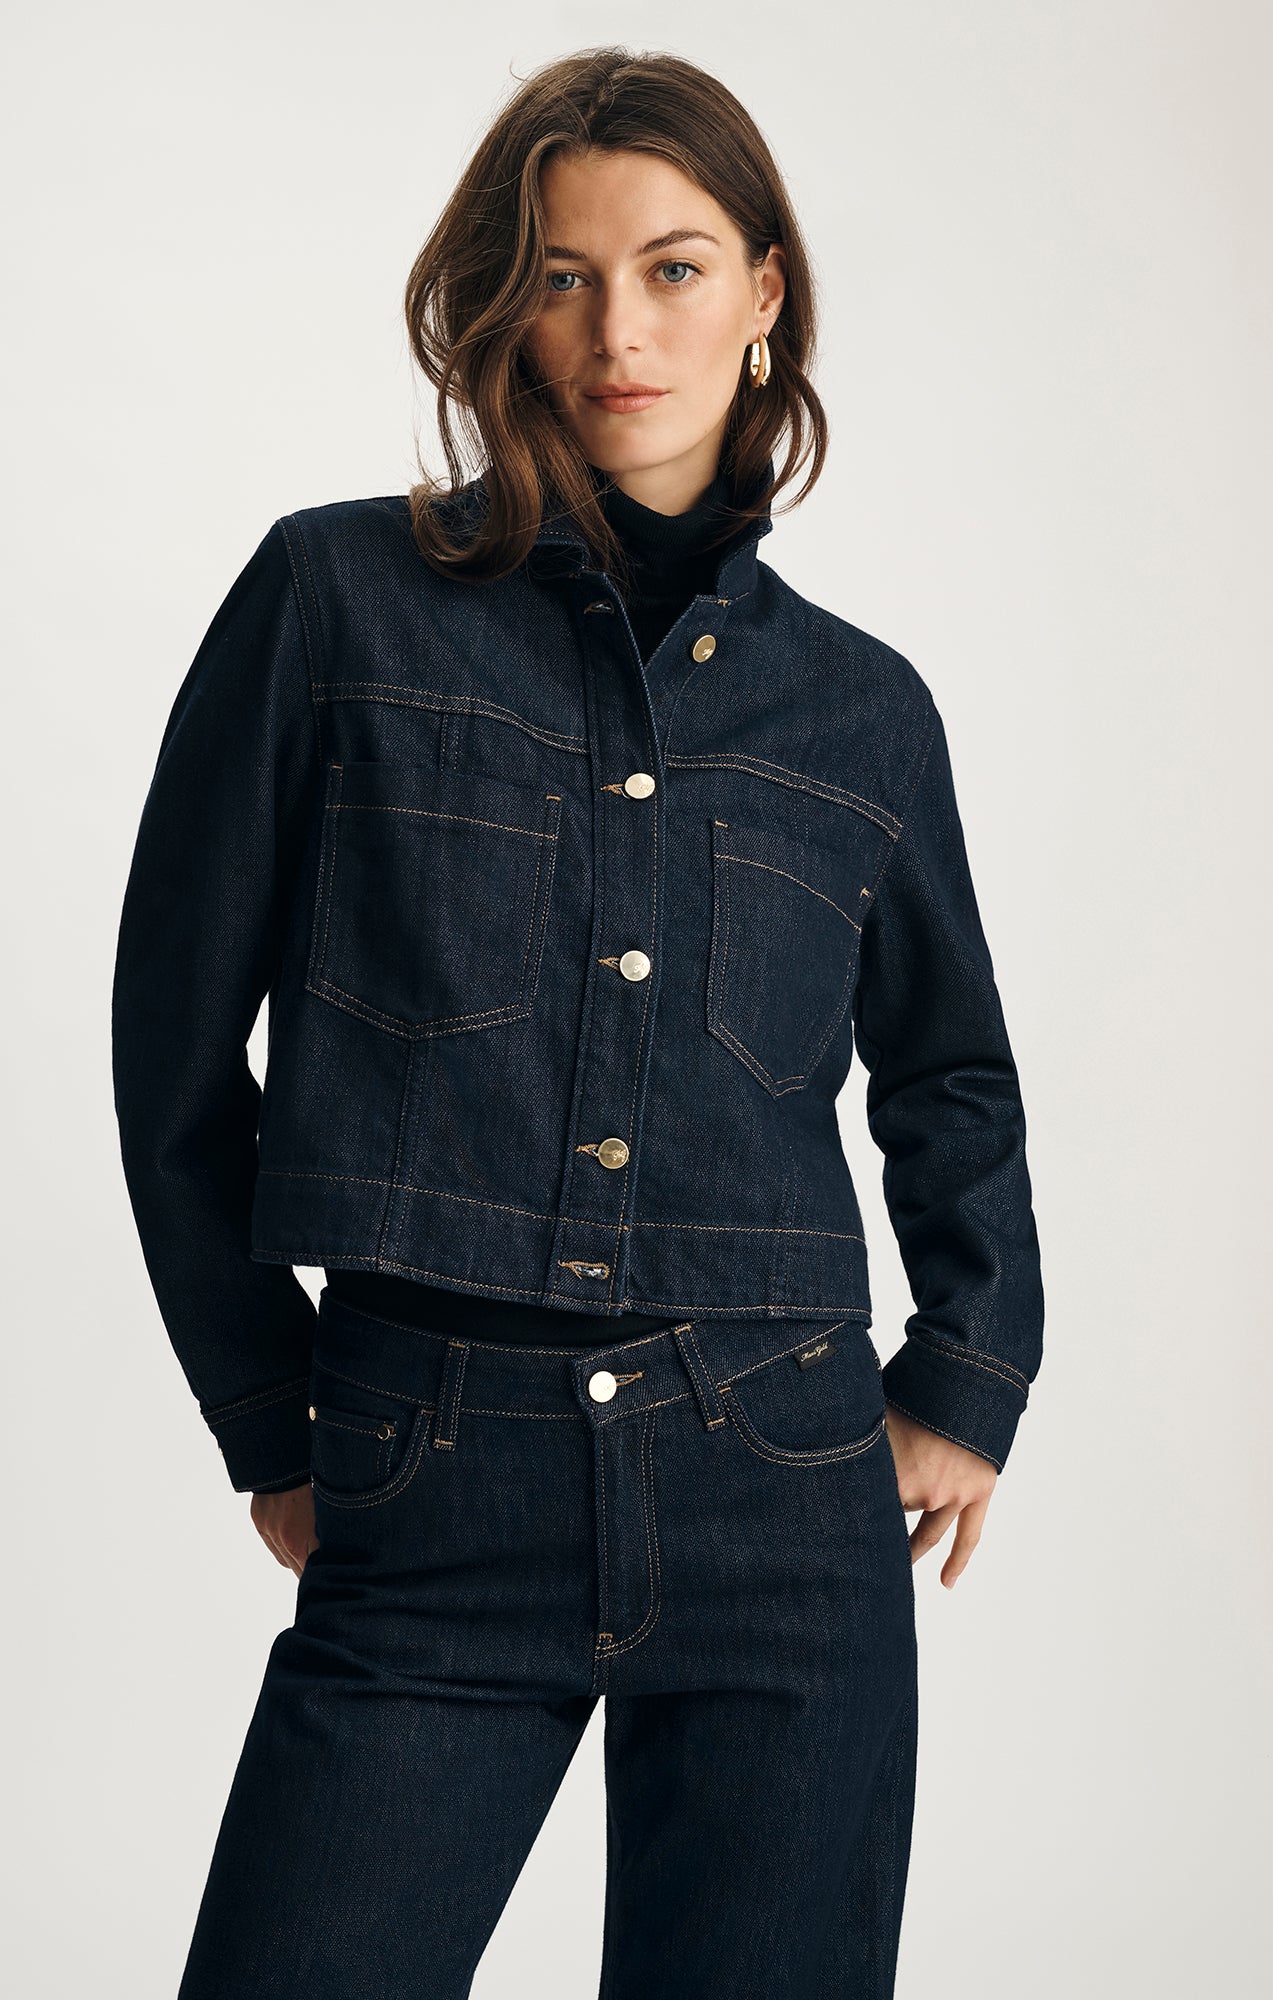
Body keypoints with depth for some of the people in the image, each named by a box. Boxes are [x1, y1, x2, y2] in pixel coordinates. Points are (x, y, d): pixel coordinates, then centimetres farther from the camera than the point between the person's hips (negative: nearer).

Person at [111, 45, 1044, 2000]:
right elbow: (180, 1034, 5)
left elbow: (952, 1079, 24)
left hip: (787, 1495, 2)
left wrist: (968, 1382, 15)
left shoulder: (861, 707, 9)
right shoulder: (339, 602, 1)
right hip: (428, 1507, -2)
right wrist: (271, 1428, 6)